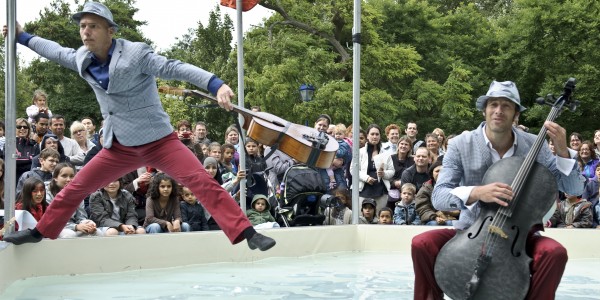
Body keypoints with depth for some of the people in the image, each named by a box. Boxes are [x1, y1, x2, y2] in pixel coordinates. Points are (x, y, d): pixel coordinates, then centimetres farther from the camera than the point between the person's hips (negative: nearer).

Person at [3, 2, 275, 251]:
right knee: (74, 189, 13)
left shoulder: (135, 53, -18)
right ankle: (41, 232, 34)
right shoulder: (82, 59, 1)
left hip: (158, 142, -5)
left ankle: (246, 234, -20)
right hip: (120, 147, 6)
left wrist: (216, 85, -40)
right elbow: (57, 52, 23)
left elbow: (175, 68, -27)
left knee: (203, 183, -20)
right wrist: (22, 37, 29)